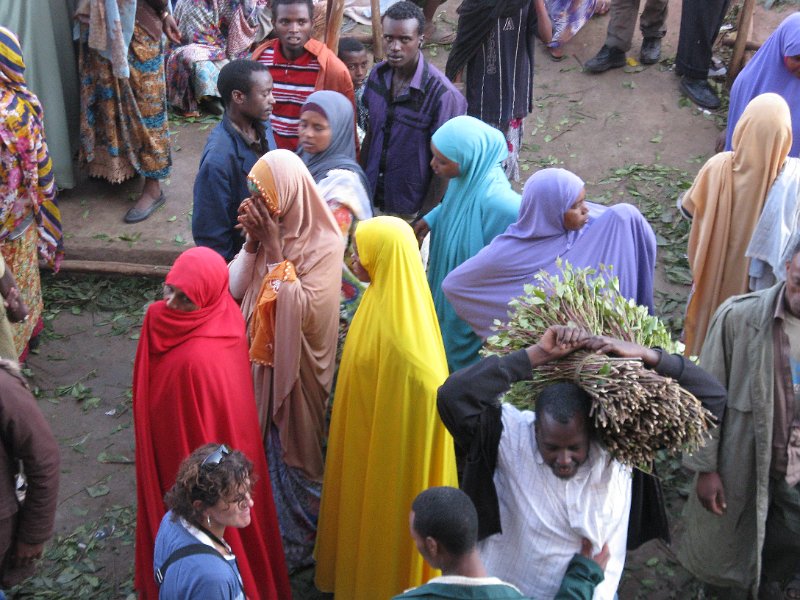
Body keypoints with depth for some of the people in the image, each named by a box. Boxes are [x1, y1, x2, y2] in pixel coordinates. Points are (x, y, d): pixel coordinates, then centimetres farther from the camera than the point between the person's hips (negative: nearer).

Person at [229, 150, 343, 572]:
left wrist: (274, 248, -27)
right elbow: (234, 291, -2)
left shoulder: (323, 244, -20)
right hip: (260, 362, 6)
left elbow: (303, 309, -29)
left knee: (292, 449, 10)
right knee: (261, 446, 19)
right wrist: (252, 242, -16)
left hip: (295, 369, -6)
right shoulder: (267, 228, -2)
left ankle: (296, 543, 31)